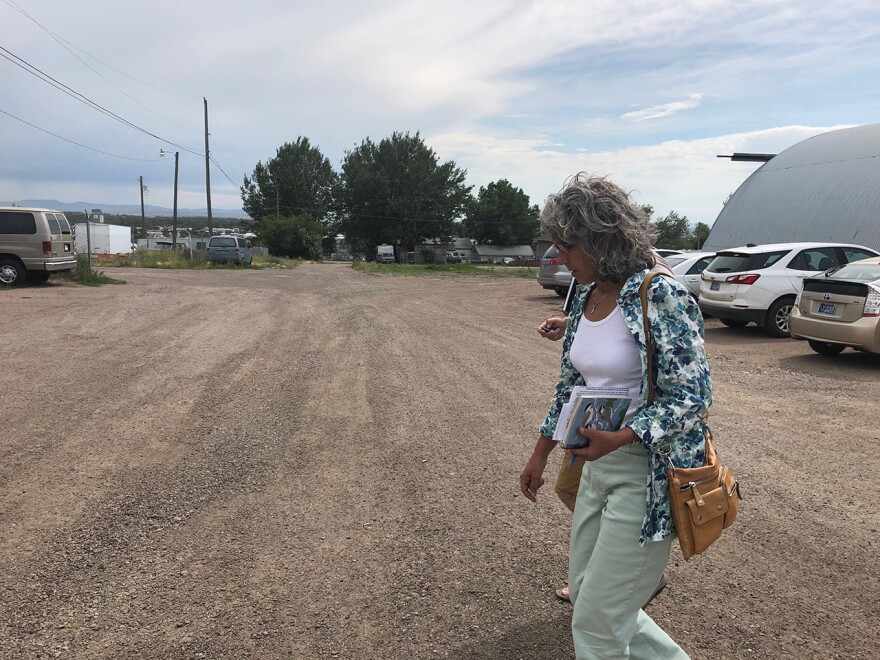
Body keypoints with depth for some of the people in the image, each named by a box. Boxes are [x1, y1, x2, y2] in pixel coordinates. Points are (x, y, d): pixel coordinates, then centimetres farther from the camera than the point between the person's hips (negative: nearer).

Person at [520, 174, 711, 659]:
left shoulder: (660, 297, -19)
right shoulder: (584, 296, 5)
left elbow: (692, 395, -18)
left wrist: (619, 438, -29)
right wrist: (540, 455, 17)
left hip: (647, 471, -8)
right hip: (596, 468, 8)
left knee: (597, 621, 2)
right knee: (586, 596, 18)